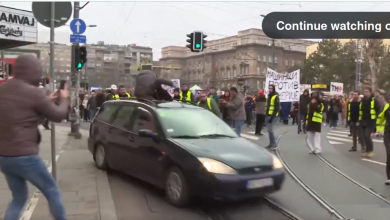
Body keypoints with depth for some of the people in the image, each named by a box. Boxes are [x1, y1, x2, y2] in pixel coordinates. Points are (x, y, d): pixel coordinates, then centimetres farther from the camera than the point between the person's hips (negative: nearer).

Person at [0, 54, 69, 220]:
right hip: (25, 156, -7)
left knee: (19, 197, 23)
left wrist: (47, 100, 23)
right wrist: (64, 99, 13)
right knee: (52, 192, 12)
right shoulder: (33, 92, -15)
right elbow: (58, 116, -5)